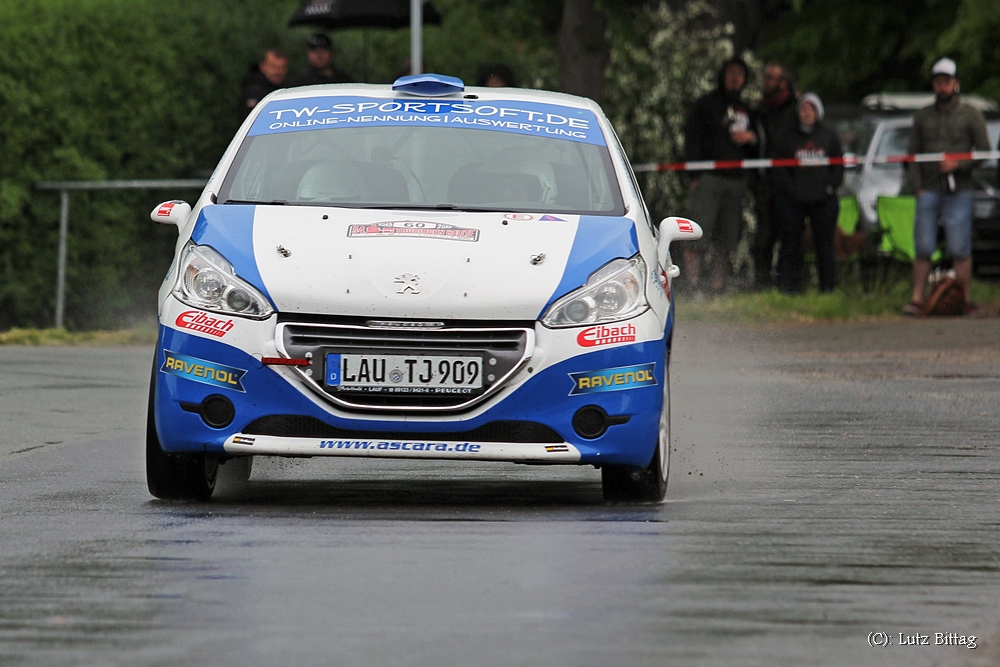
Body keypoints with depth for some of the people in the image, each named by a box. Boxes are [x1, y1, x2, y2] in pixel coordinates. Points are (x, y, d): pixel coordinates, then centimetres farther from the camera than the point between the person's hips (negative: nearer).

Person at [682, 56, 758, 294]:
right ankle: (693, 282, -15)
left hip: (736, 181, 5)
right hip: (708, 177, -5)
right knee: (700, 230, -15)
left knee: (728, 237, 0)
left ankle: (717, 285, 3)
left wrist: (751, 138, 3)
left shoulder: (745, 110, 23)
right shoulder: (704, 105, 6)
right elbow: (692, 139, 0)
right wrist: (695, 176, -10)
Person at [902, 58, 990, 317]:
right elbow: (913, 154, 12)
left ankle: (965, 302, -2)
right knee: (923, 249, -4)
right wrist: (917, 187, 0)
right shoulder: (922, 117, 13)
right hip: (928, 192, 2)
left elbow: (984, 151, 3)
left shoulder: (970, 115, 6)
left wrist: (958, 164, -12)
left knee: (960, 250, -6)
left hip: (959, 193, -2)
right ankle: (917, 299, -2)